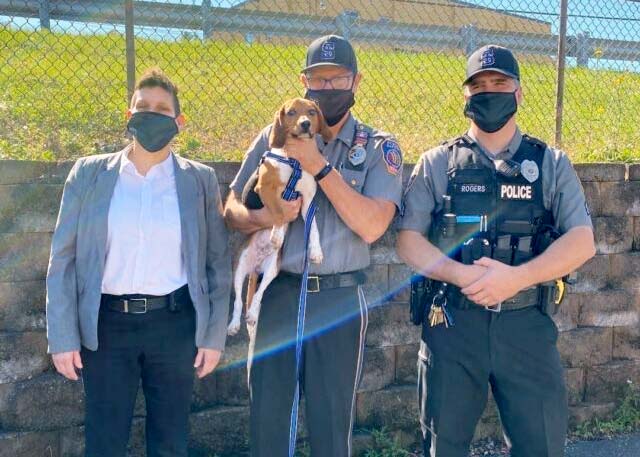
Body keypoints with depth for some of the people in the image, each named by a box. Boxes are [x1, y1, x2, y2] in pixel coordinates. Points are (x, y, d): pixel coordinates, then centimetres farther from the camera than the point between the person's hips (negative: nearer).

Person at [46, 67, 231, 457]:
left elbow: (219, 262, 3)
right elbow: (64, 258, 1)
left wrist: (214, 335, 0)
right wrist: (63, 336, -4)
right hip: (106, 325, 0)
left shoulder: (201, 179, 2)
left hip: (176, 324, 0)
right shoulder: (89, 173, 1)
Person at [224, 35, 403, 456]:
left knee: (332, 421, 9)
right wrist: (264, 217, -16)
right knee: (267, 414, 11)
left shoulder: (379, 148, 0)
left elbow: (371, 226, -14)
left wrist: (319, 167, -16)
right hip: (276, 294, 2)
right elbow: (232, 209, 7)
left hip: (339, 299, -1)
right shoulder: (275, 136, 5)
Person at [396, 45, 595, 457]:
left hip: (527, 322, 0)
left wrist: (516, 277, -18)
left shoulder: (552, 164, 7)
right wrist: (463, 275, -18)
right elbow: (409, 240, -1)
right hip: (452, 321, 0)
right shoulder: (437, 164, 6)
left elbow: (582, 241, -3)